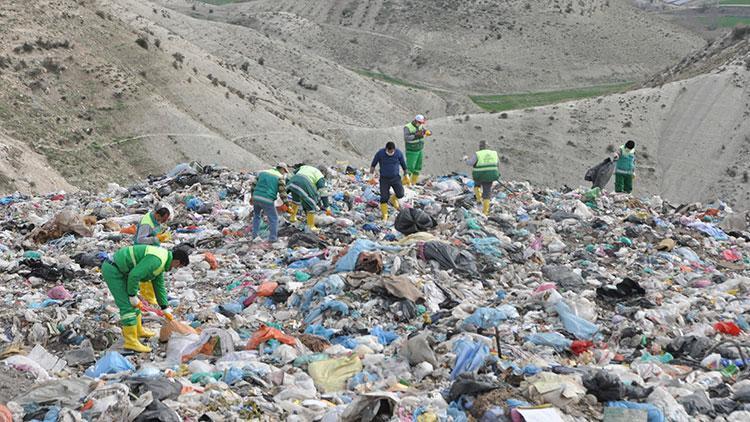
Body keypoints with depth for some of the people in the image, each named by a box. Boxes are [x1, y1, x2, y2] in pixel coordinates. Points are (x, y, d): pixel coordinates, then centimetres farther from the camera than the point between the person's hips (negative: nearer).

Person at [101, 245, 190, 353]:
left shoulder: (161, 260, 11)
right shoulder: (156, 260, -22)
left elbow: (159, 286, 21)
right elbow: (134, 275, -27)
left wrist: (166, 309, 24)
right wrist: (133, 297, -15)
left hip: (117, 270, 10)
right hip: (112, 270, -10)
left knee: (133, 303, 19)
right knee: (127, 305, -10)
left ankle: (138, 331, 34)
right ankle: (131, 342, -7)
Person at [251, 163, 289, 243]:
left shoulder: (263, 172, 19)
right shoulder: (280, 177, 2)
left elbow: (254, 185, 19)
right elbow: (282, 191, -3)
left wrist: (252, 197, 27)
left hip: (256, 197, 6)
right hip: (267, 200, -6)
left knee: (256, 215, 27)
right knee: (274, 219, 9)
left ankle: (254, 235, 29)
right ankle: (273, 238, 10)